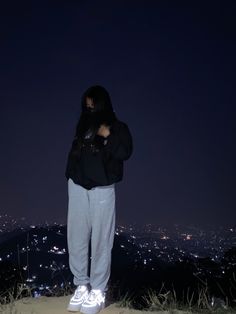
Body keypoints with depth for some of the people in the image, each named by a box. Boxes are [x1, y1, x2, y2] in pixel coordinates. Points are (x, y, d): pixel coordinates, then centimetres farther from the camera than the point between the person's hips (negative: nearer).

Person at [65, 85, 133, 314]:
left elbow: (125, 153, -11)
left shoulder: (118, 127, 2)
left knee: (100, 240, -3)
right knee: (76, 238, 3)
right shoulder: (82, 126, 15)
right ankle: (81, 285, 14)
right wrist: (70, 176, 10)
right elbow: (74, 152, 19)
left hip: (102, 189, -4)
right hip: (77, 186, 5)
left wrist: (107, 136, -15)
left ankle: (98, 291, 6)